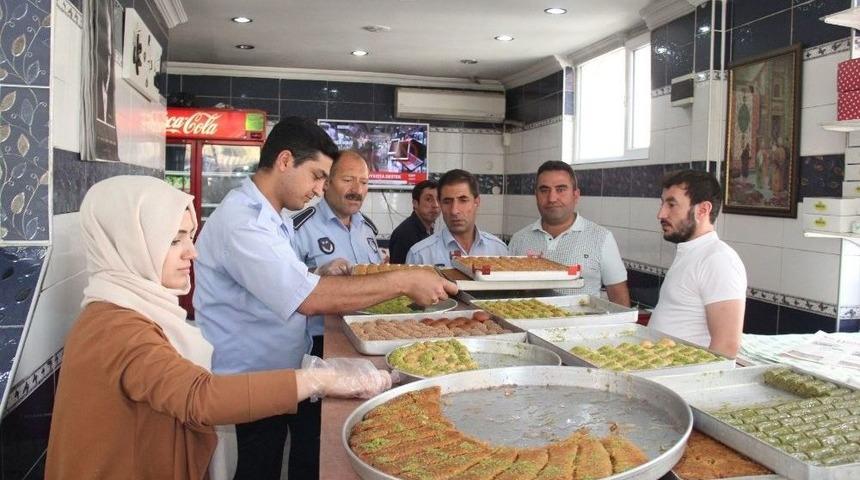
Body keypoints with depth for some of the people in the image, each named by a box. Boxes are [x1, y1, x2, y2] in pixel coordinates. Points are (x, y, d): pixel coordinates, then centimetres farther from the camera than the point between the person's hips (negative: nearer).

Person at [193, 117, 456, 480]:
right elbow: (310, 299, -33)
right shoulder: (242, 222, -24)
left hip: (272, 381, 9)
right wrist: (403, 281, -28)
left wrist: (320, 276, -1)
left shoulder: (272, 218, 10)